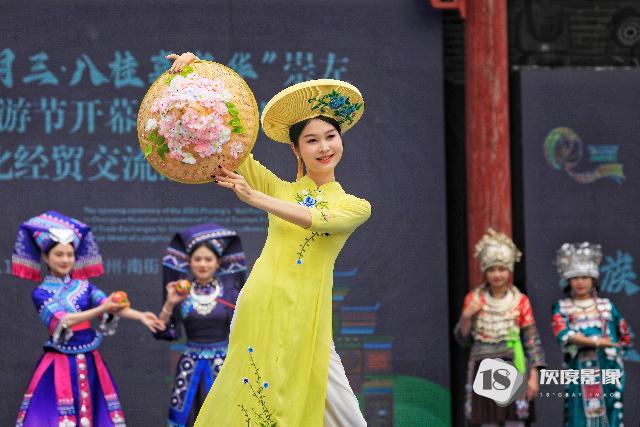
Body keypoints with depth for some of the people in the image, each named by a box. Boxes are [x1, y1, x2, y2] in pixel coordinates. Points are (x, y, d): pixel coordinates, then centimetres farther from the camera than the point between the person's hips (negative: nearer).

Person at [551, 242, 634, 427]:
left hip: (606, 370, 1)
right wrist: (596, 342, -18)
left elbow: (627, 337, 15)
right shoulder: (562, 308, 5)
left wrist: (608, 349, 2)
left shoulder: (606, 306, 10)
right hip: (578, 370, -1)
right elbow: (562, 334, -14)